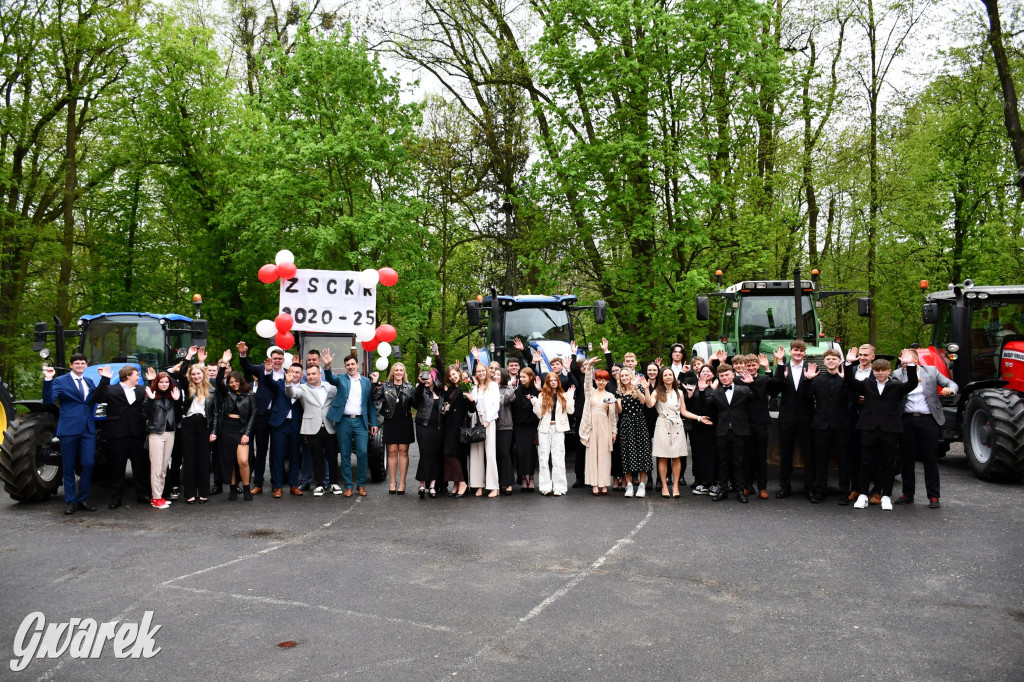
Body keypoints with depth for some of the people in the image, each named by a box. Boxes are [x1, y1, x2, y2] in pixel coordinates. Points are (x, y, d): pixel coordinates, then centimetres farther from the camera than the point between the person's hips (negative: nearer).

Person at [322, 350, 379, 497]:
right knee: (345, 455, 4)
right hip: (344, 421, 0)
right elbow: (330, 378, -14)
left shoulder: (366, 381, 11)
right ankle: (348, 486, 13)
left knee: (362, 453, -6)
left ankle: (361, 485, 9)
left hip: (361, 422, 0)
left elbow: (371, 403, 11)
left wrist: (373, 423, 5)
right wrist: (327, 365, -34)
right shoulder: (341, 379, 8)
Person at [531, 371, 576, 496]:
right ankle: (545, 486, 3)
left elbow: (570, 410, -4)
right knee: (544, 458, 0)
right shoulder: (542, 395, 8)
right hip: (544, 428, 1)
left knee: (558, 458, -1)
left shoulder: (563, 395, 8)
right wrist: (534, 402, -8)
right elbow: (539, 415, 3)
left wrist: (570, 396, -8)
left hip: (558, 429, -1)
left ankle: (559, 487, 0)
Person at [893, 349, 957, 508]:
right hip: (906, 420, 1)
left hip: (927, 419, -1)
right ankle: (908, 494, 18)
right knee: (906, 459, 7)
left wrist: (950, 389, -14)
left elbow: (952, 384, 9)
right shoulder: (897, 374, 7)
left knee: (930, 459, 2)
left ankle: (933, 496, 10)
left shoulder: (931, 371, 7)